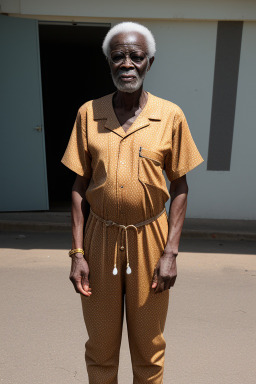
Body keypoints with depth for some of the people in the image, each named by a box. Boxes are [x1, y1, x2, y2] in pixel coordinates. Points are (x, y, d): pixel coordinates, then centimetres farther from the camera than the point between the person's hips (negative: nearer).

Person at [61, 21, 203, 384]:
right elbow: (80, 185, 1)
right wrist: (77, 252, -3)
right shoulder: (89, 113, -1)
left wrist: (170, 253, -6)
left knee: (149, 347, 17)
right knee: (100, 347, 17)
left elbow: (180, 186, -1)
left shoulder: (171, 116, -5)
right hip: (100, 237, 1)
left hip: (149, 238, -1)